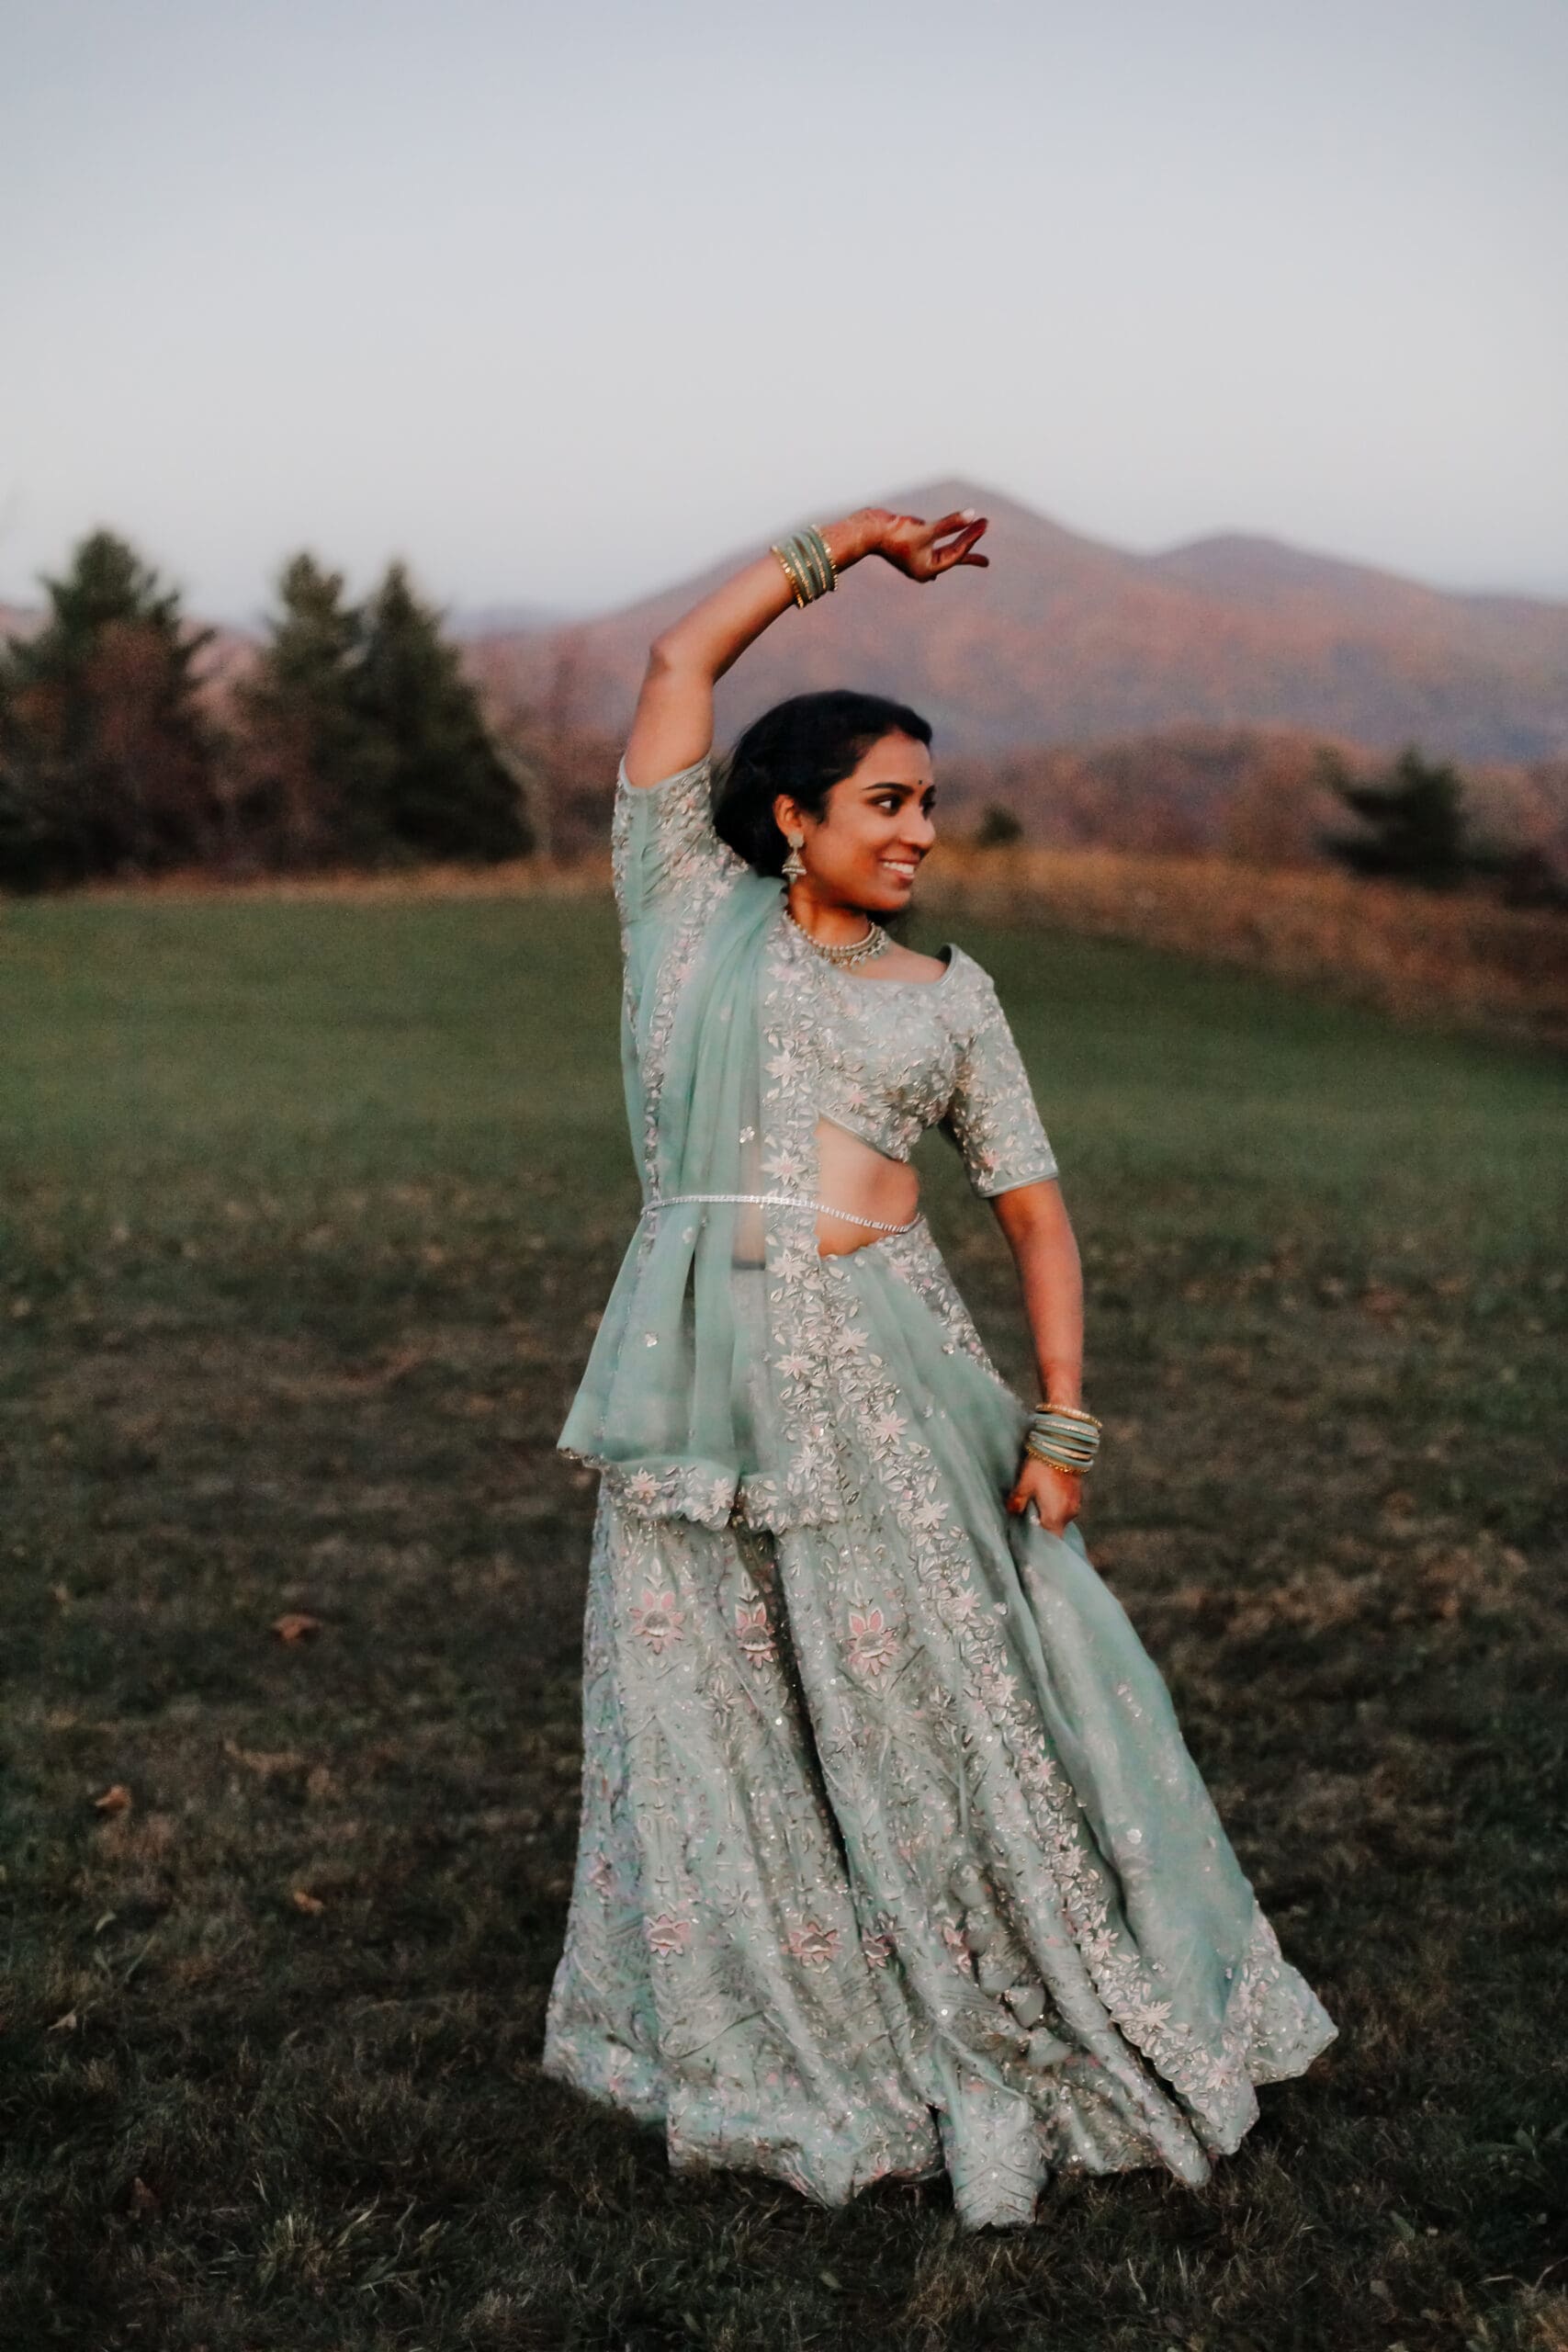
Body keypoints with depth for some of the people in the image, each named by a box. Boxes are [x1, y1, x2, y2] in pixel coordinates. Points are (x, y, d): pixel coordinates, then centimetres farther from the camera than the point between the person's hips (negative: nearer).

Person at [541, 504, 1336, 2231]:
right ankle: (774, 2046, 27)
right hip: (698, 1373, 0)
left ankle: (1054, 2027, 23)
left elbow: (1033, 1206, 9)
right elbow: (678, 662, 4)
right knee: (712, 1718, 8)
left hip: (881, 1372, 0)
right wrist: (842, 546, 10)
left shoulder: (945, 995, 10)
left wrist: (1060, 1421, 0)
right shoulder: (689, 911, 7)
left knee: (938, 1692, 4)